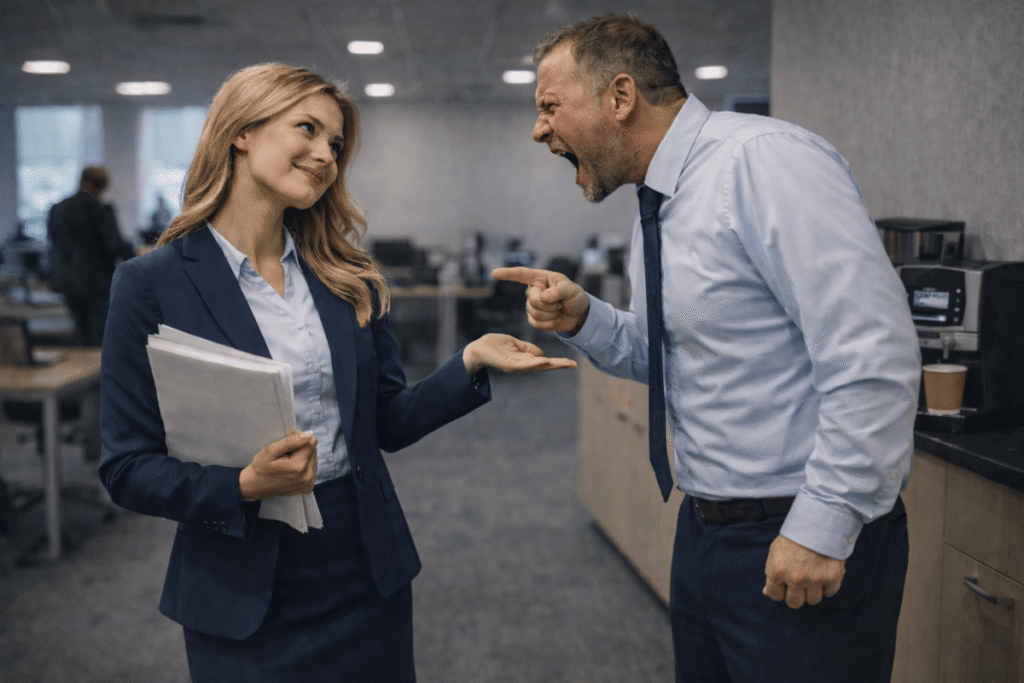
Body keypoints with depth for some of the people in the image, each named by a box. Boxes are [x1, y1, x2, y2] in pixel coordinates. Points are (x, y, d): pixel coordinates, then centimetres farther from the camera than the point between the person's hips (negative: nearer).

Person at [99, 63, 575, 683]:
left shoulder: (347, 277, 3)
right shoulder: (152, 284, -9)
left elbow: (389, 423, 5)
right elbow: (128, 468, -8)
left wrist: (470, 363, -9)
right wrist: (243, 487, -23)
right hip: (244, 594, -3)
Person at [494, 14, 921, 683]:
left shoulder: (765, 163, -19)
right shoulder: (658, 206, 9)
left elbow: (873, 357, -25)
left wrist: (823, 526, -23)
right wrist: (582, 318, 0)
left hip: (806, 542, -9)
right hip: (705, 527, 9)